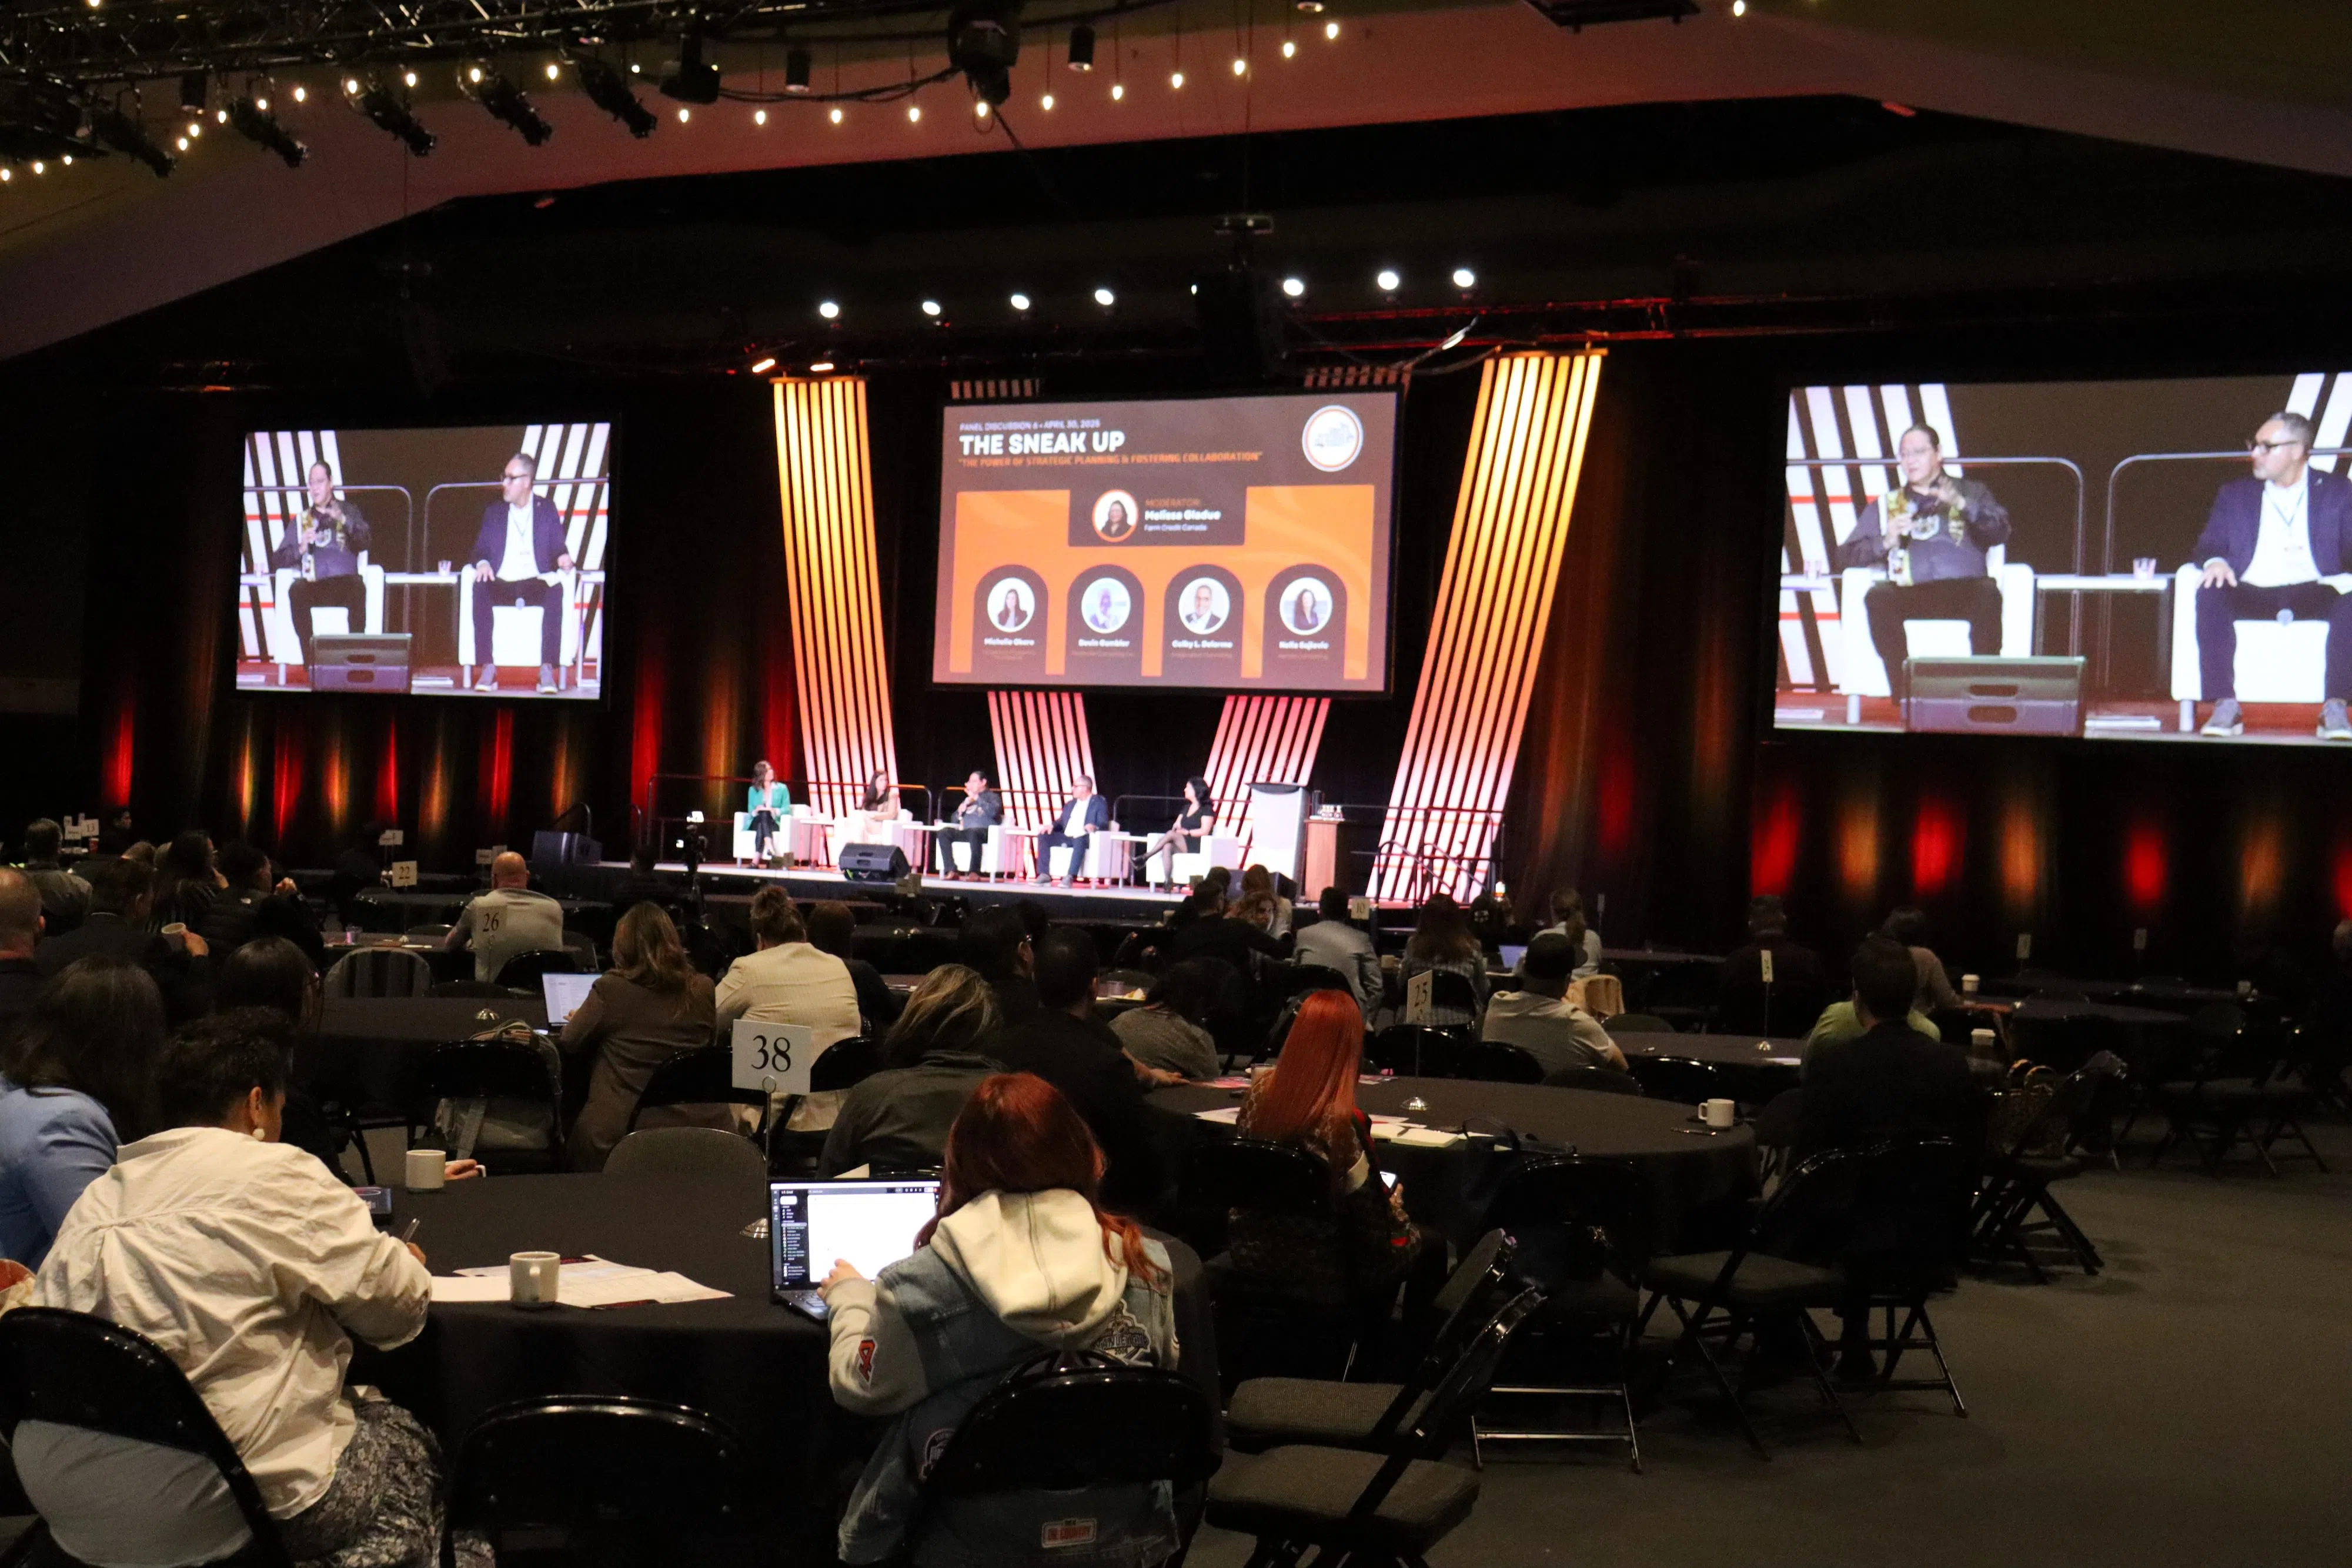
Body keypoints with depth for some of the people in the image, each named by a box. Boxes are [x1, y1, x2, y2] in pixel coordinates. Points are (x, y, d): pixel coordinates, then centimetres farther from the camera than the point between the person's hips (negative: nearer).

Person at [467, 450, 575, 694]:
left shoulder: (547, 509, 13)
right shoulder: (493, 511, 17)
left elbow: (557, 547, 11)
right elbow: (480, 549, 13)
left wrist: (563, 557, -14)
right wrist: (482, 563, -11)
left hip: (535, 584, -1)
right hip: (502, 585, 1)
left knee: (556, 590, -36)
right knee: (480, 589, -33)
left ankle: (547, 670, -37)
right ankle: (488, 669, -35)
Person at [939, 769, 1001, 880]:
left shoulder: (993, 797, 14)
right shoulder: (968, 799, 31)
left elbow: (993, 812, -9)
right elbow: (955, 820, 31)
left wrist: (977, 798, -10)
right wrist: (960, 812, 9)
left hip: (984, 832, -6)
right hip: (965, 832, 6)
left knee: (973, 832, -41)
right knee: (944, 833, -22)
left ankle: (974, 872, -46)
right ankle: (951, 871, -30)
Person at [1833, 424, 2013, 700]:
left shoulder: (1971, 492, 23)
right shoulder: (1886, 504, 26)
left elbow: (2000, 533, 5)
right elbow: (1846, 555, 16)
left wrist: (1963, 505, -11)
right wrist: (1885, 542, -3)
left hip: (1963, 590, -1)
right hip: (1911, 596, 1)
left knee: (1987, 592, -34)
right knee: (1878, 597, -32)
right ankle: (1904, 690, -33)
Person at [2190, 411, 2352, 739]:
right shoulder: (2234, 494, 19)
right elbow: (2210, 543, 11)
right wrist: (2215, 561, -15)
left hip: (2313, 595, -1)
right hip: (2253, 594, 1)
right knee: (2210, 595, -31)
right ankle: (2226, 708, -31)